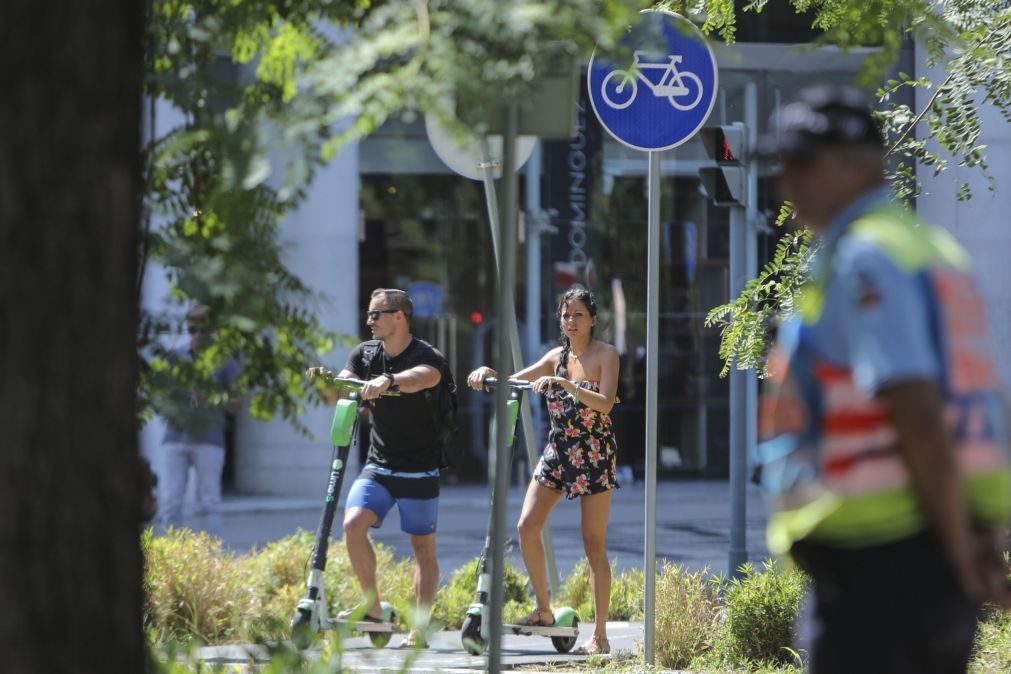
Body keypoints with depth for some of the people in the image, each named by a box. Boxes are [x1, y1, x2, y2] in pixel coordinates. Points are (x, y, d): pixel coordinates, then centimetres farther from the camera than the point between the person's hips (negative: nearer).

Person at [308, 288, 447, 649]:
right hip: (378, 465, 4)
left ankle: (420, 629, 7)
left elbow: (426, 376, -35)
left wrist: (388, 380, -54)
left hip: (420, 470, -4)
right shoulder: (365, 354, 5)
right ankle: (372, 605, -6)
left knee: (423, 548, 1)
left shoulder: (426, 356, -11)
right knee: (353, 523, -18)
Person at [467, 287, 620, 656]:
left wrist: (565, 384, -31)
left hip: (594, 455, -5)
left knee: (594, 544, -4)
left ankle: (600, 635, 0)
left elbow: (605, 403, -19)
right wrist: (487, 374, -11)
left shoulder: (606, 354, -6)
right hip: (557, 450, 5)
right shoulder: (556, 356, 9)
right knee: (527, 526, -8)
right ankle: (543, 610, 7)